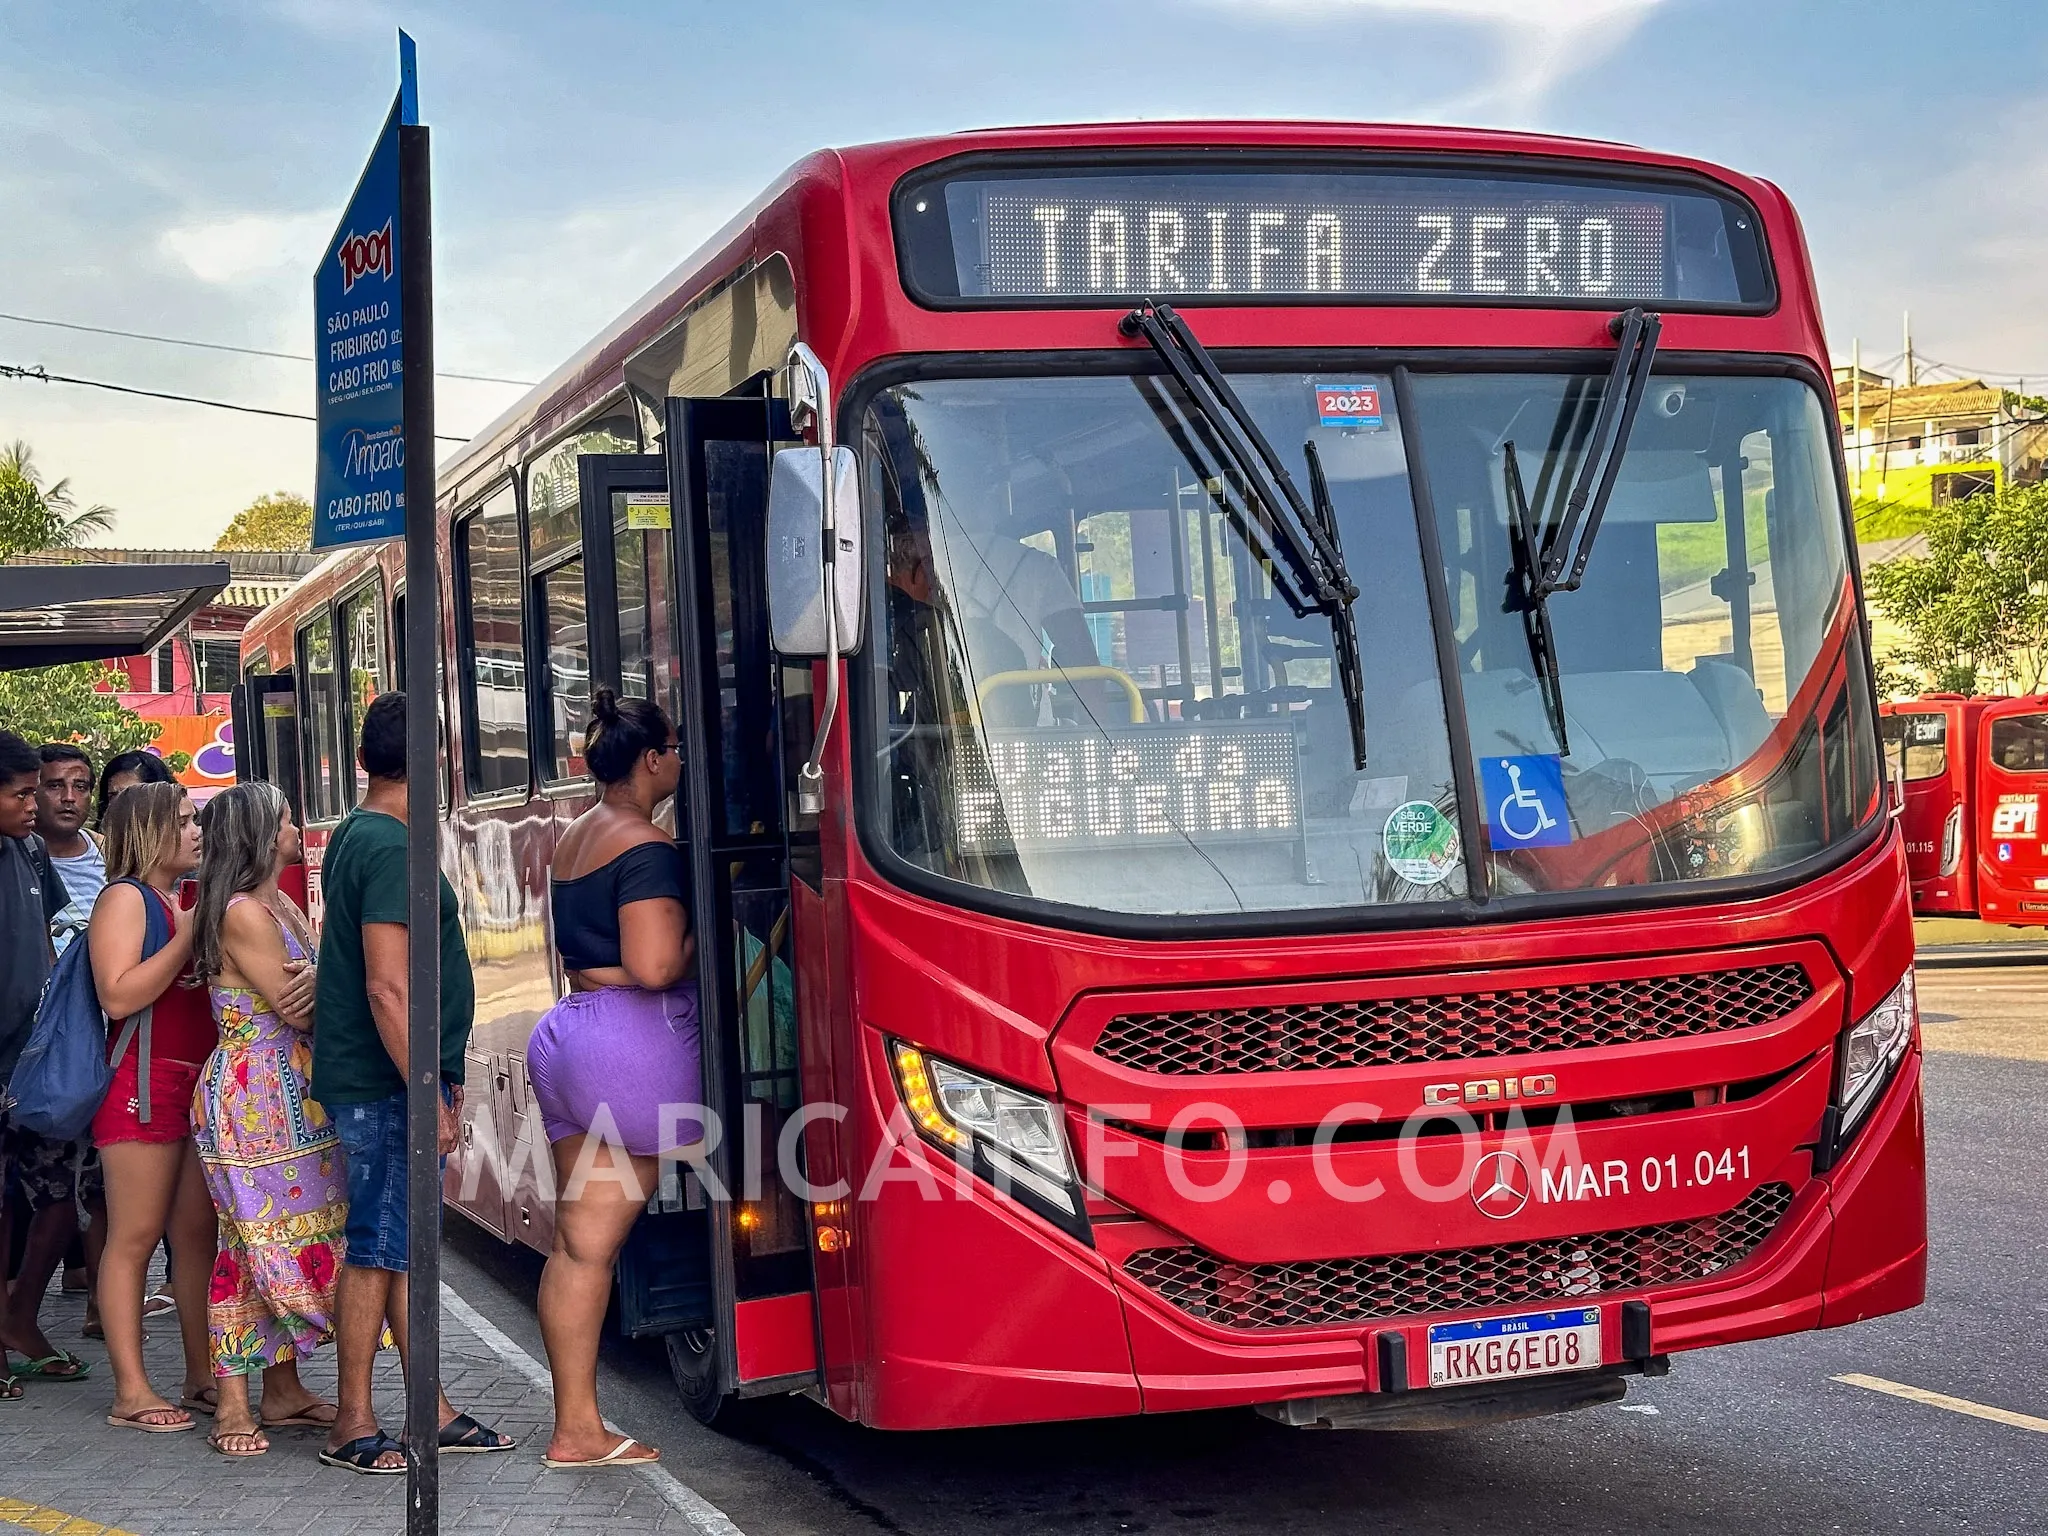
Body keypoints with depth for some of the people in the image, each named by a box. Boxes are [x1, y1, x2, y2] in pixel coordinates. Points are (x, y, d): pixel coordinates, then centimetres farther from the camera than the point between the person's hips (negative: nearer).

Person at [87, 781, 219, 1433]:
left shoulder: (188, 900, 18)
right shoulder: (125, 897, -7)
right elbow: (118, 995, -19)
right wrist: (187, 938, -16)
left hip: (202, 1082, 8)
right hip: (144, 1085, -8)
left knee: (197, 1233, 9)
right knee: (134, 1238, -4)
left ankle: (202, 1377, 15)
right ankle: (131, 1393, -2)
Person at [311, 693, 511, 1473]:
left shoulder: (355, 837, 14)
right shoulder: (392, 847, -17)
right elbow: (387, 987, -23)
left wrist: (441, 1073, 23)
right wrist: (429, 1095, -22)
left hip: (395, 1078, 10)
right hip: (385, 1084, -10)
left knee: (409, 1242, 13)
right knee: (380, 1247, -3)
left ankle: (434, 1410, 19)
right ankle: (353, 1427, 5)